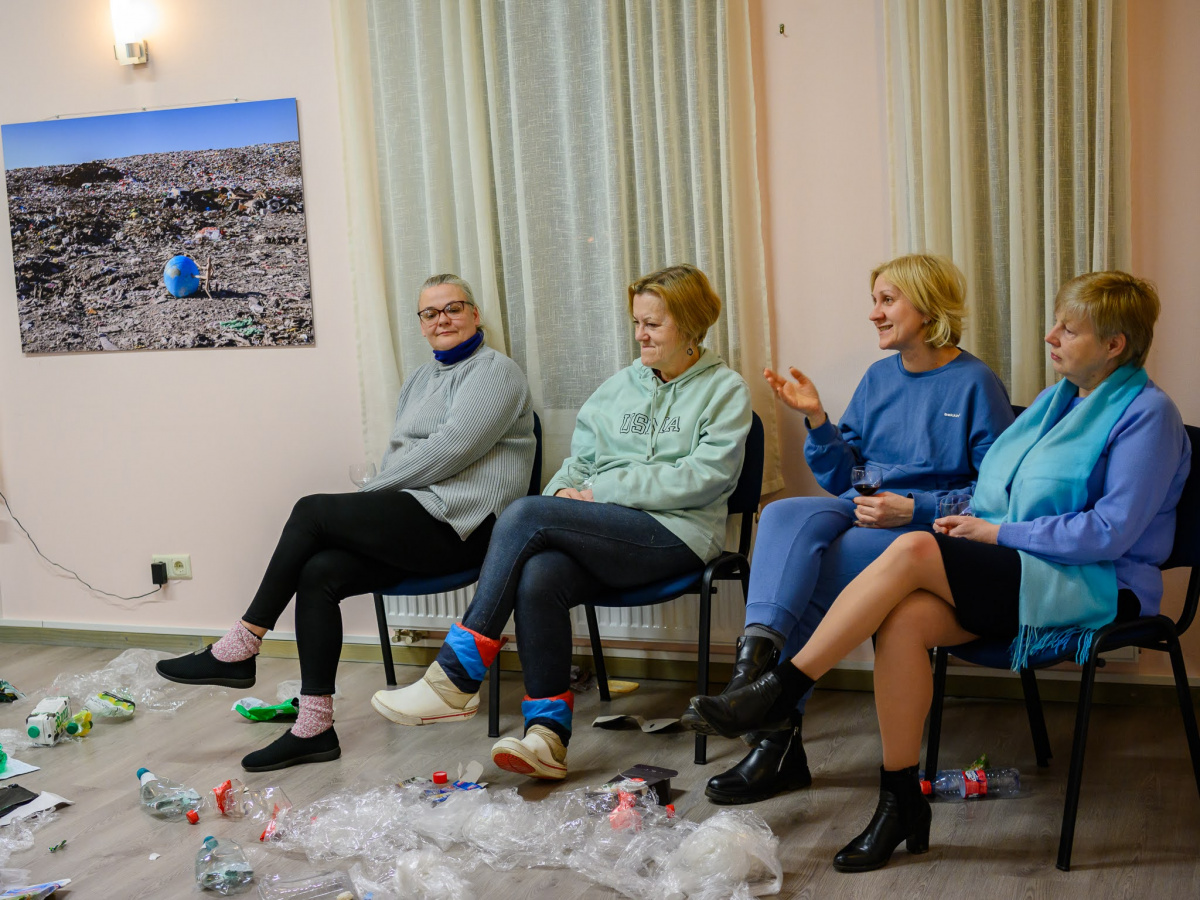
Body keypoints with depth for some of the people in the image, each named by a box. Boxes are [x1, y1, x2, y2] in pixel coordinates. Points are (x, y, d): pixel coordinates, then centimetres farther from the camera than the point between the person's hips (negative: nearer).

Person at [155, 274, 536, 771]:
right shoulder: (422, 377, 24)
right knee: (318, 573, -16)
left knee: (312, 511, -17)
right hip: (414, 519, 8)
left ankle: (239, 648, -8)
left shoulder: (495, 371, -3)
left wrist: (372, 489, -9)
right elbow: (399, 454, 21)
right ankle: (314, 729, -14)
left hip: (457, 524, -8)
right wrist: (374, 499, 0)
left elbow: (448, 450, -15)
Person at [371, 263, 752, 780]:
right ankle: (548, 737, -27)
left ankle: (455, 680, -21)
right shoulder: (620, 386, 24)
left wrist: (603, 490, -11)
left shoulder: (725, 390, 5)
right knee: (538, 578, -30)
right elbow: (580, 461, 22)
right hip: (606, 534, 5)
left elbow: (704, 476, -8)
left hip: (674, 534, -5)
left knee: (524, 515, -24)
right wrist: (563, 493, -4)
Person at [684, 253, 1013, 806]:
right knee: (784, 516, -27)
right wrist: (816, 419, 1)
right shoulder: (879, 378, 17)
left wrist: (914, 509, -17)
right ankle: (756, 662, -42)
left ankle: (775, 740, -23)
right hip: (861, 511, 6)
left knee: (808, 576, -28)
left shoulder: (975, 384, -2)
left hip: (929, 530, -6)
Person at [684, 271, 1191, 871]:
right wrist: (971, 522, -1)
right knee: (906, 619, -26)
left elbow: (1111, 532, -15)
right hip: (1022, 575, 7)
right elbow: (1000, 494, 22)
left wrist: (998, 533, -13)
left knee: (913, 551, -27)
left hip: (1097, 588, -7)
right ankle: (900, 805, -17)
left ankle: (781, 689, -22)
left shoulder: (1146, 413, -6)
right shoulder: (1055, 400, 19)